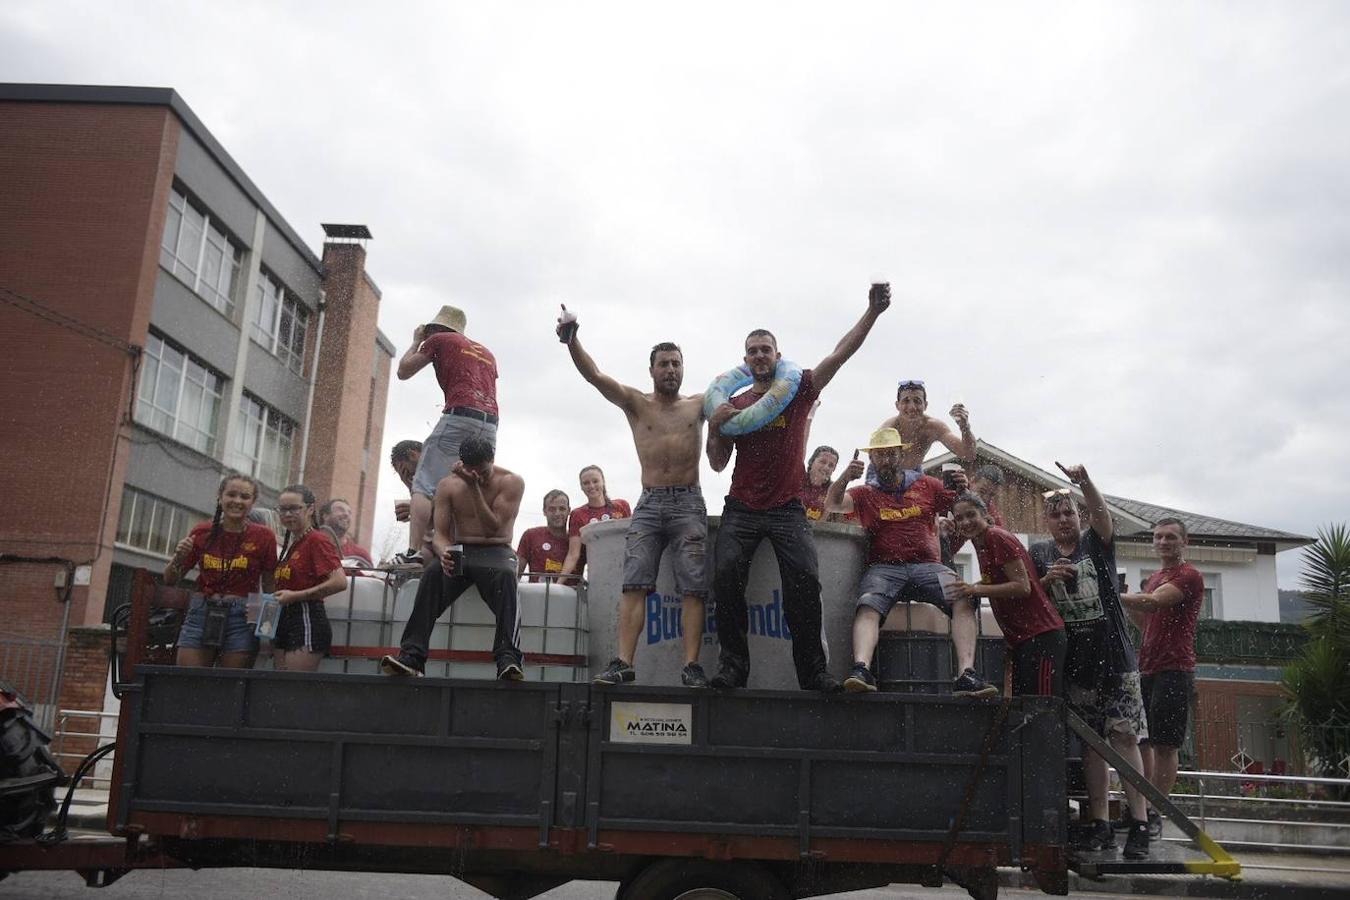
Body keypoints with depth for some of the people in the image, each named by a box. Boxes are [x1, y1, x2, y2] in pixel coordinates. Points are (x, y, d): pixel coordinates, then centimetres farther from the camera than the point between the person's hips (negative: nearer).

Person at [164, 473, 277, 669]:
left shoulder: (263, 536, 1)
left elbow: (269, 588, 4)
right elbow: (170, 580, 14)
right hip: (201, 614, 2)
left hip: (241, 617, -2)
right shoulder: (202, 532, 7)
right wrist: (178, 558, -6)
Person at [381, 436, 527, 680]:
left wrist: (474, 486, -18)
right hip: (459, 552, 2)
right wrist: (444, 552, -26)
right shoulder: (448, 485, 4)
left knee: (505, 575, -38)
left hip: (496, 552, -2)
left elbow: (493, 529, -11)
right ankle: (411, 657, -39)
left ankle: (508, 660, -47)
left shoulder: (511, 482, -3)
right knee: (432, 573, -33)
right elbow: (439, 533, -1)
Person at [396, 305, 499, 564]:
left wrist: (416, 341, 32)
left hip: (460, 416, -6)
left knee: (424, 486, -7)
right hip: (490, 425, 6)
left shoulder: (439, 340, 14)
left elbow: (403, 372, 19)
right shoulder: (487, 353, 31)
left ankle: (414, 552, -19)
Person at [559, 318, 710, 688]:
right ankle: (623, 663, -14)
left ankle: (691, 666, -10)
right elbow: (595, 376, -2)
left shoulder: (699, 405, 15)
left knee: (692, 587, -9)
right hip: (649, 503, 0)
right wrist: (572, 340, -17)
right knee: (634, 583, -11)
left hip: (689, 503, 0)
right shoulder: (636, 403, 10)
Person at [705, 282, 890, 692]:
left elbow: (840, 354, -4)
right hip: (741, 509, 2)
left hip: (787, 509, -1)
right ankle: (733, 663, -10)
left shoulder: (799, 389, 7)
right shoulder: (734, 404, 11)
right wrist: (714, 426, -8)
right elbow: (718, 464, 10)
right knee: (726, 573, -18)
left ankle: (813, 670, -9)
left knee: (804, 580, -17)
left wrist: (873, 311, -14)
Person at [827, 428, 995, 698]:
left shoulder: (926, 485, 20)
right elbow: (832, 505, 0)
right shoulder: (865, 494, 17)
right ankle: (861, 670, -49)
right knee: (868, 607, -32)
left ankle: (966, 675, -34)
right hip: (884, 568, -1)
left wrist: (963, 489, -1)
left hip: (927, 565, 1)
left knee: (964, 600, -27)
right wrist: (845, 478, -20)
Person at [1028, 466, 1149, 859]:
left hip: (1116, 656, -2)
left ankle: (1139, 824, -4)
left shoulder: (1096, 543, 4)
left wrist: (1084, 481, -35)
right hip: (1076, 663, 2)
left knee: (1124, 738, -6)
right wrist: (1047, 581, -13)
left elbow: (1102, 513, -17)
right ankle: (1099, 823, 12)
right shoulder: (1039, 554, 10)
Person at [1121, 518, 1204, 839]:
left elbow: (1154, 603, -22)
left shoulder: (1189, 576, -7)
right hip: (1146, 669, 8)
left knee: (1164, 745, -5)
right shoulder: (1155, 579, 21)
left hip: (1174, 671, -8)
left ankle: (1154, 813, 0)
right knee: (1140, 741, 10)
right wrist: (1127, 602, 9)